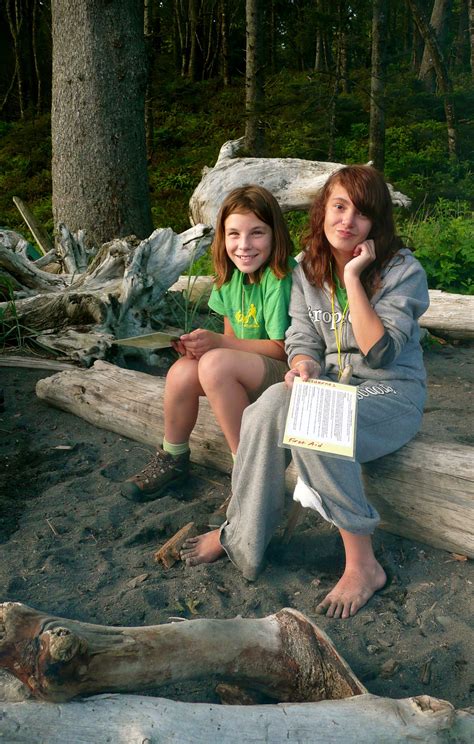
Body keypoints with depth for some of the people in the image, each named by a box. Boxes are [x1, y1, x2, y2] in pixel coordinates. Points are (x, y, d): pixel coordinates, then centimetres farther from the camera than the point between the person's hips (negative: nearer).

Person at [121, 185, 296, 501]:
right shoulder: (231, 275, 5)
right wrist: (198, 344, -12)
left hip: (288, 374, -7)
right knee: (183, 372, -18)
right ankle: (174, 458, 9)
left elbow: (283, 348, -20)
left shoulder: (281, 277, -18)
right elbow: (233, 337, 9)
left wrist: (217, 343, -24)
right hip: (246, 376, 7)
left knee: (216, 363, -31)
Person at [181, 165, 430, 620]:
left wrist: (354, 279, -23)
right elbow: (302, 337, 5)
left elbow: (380, 352, -20)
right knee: (271, 405, -29)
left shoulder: (402, 270, -11)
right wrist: (303, 362, -19)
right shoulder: (307, 270, 5)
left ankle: (362, 563, -22)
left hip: (391, 395, -4)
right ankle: (241, 538, -15)